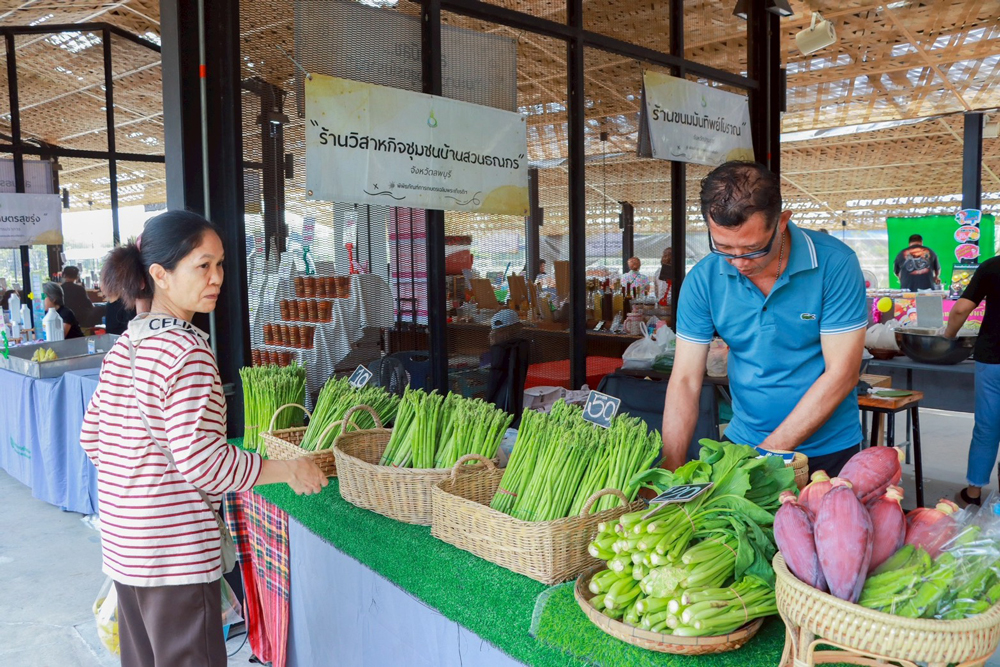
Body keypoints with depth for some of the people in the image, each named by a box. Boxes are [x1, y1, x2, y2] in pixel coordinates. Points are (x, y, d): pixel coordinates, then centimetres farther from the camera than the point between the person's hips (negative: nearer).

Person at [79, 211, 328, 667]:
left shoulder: (125, 345, 7)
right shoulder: (187, 349, -20)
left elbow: (93, 437, 14)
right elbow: (202, 460, -24)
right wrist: (287, 470, -16)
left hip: (124, 539, 9)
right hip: (175, 547, -9)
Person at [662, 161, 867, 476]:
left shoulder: (834, 264, -19)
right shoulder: (703, 279, -12)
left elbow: (841, 374, -19)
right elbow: (684, 381, -11)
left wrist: (768, 454, -21)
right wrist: (671, 470, -21)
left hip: (827, 451, -2)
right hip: (742, 440, 2)